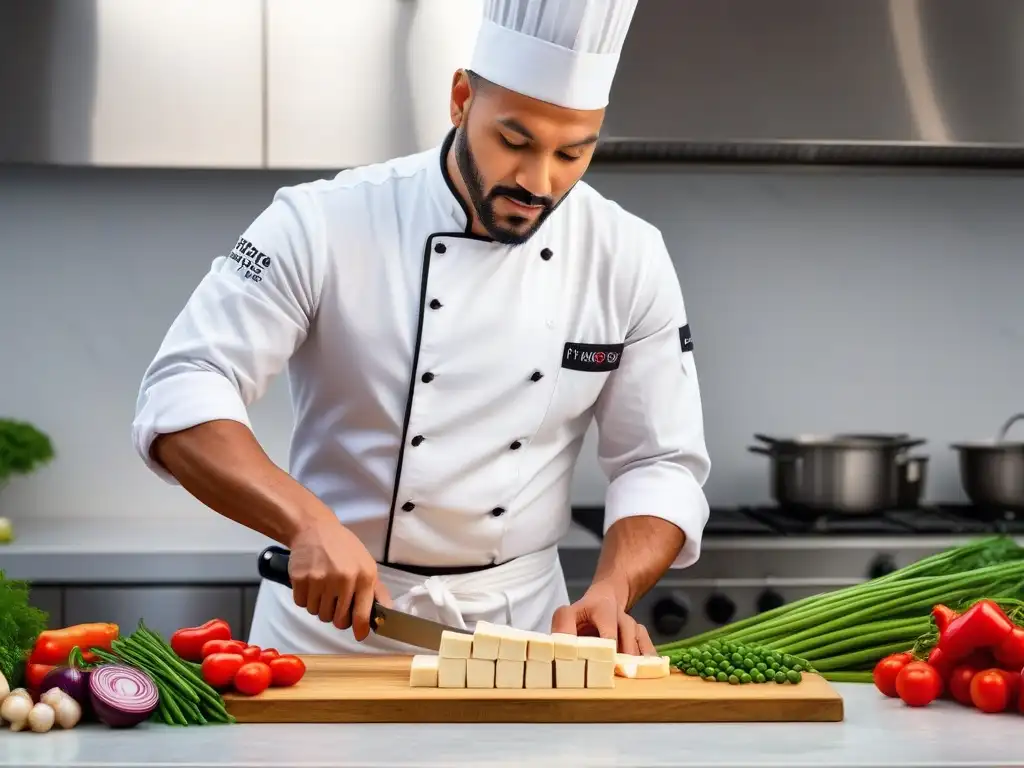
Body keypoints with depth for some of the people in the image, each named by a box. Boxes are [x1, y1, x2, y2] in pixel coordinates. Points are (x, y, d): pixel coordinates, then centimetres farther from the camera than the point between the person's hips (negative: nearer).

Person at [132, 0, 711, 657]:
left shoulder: (630, 260, -3)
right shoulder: (323, 226, -11)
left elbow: (663, 466, 3)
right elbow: (182, 399, -15)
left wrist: (610, 595, -17)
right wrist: (308, 522, -31)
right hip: (331, 615, -1)